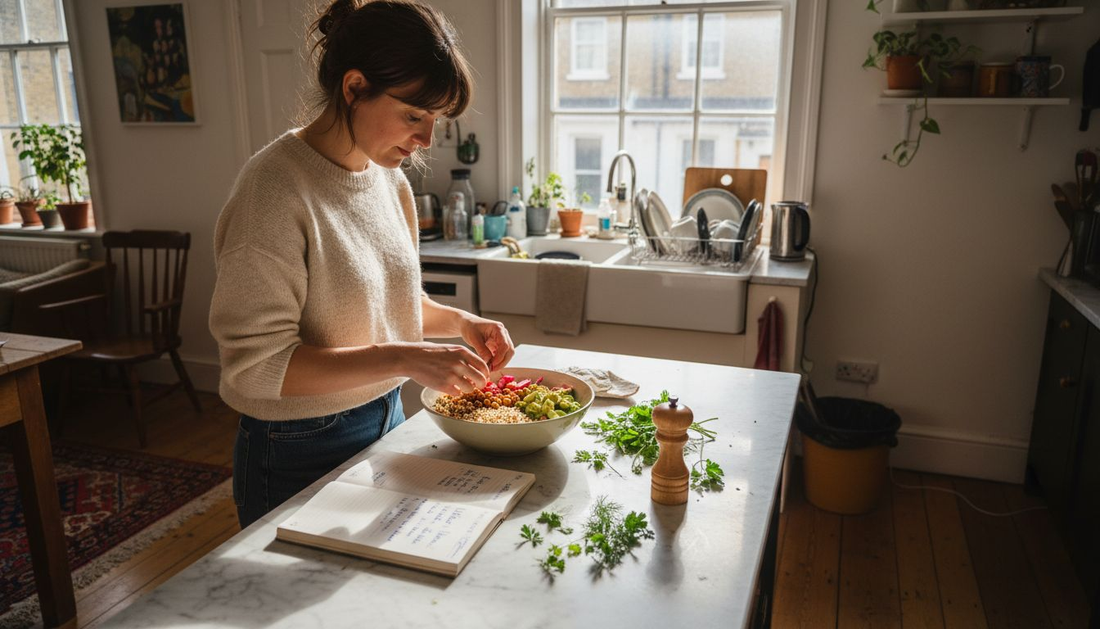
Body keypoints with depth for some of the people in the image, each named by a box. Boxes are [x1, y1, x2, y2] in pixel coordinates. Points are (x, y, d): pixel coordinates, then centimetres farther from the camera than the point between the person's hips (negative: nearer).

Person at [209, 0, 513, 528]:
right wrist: (404, 359, -30)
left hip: (386, 423, 7)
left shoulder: (388, 176, 0)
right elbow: (254, 363, -24)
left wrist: (459, 322, -5)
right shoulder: (275, 188, -23)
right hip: (300, 457, -7)